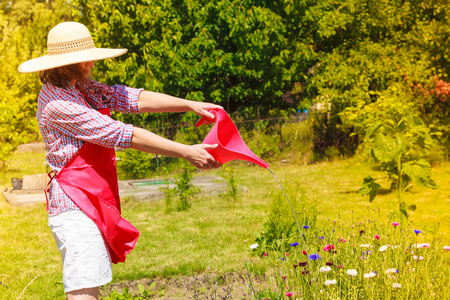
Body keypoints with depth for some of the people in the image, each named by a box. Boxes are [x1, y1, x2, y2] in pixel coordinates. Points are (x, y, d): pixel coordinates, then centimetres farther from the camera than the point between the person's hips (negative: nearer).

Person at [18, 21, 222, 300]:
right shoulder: (58, 104, -19)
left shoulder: (80, 87, 10)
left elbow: (134, 99, 6)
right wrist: (187, 152, -19)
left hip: (93, 202, 10)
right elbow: (126, 136, -21)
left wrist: (190, 104, -3)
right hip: (76, 206, -10)